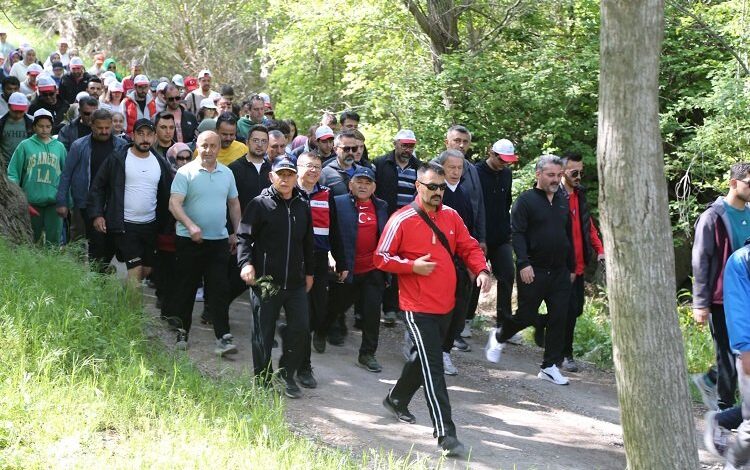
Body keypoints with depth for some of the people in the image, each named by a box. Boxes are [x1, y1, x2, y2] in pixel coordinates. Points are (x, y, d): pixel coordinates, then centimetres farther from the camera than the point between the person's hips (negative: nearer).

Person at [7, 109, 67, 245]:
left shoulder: (59, 147, 9)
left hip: (54, 200, 1)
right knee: (31, 239, 8)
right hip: (31, 200, -1)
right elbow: (13, 172, 2)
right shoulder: (25, 146, 3)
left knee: (54, 239, 1)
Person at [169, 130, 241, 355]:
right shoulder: (186, 172, -6)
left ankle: (223, 337, -5)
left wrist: (236, 233, 14)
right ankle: (182, 333, 22)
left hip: (219, 240, 3)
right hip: (190, 240, -3)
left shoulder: (227, 174, 9)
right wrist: (190, 226, -27)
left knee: (220, 290, -3)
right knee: (186, 289, 8)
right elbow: (174, 204, -14)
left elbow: (234, 204, 19)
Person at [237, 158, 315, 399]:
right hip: (265, 280, -4)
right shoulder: (259, 205, -4)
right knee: (263, 333, 4)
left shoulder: (302, 207, 11)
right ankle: (263, 380, 17)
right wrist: (246, 263, -21)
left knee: (300, 328, 0)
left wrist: (309, 272, 22)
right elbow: (244, 237, -7)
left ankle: (288, 374, 18)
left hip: (295, 282, 4)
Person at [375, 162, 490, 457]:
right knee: (433, 367, -9)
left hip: (445, 305, 7)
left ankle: (397, 399, 45)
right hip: (418, 307, -7)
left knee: (424, 358, 22)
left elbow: (469, 247, 12)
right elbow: (381, 258, -8)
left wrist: (481, 270, -6)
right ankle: (445, 433, -8)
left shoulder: (451, 216, 5)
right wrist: (412, 266, -20)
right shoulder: (401, 220, -11)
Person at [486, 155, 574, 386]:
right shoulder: (526, 200, -6)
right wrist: (523, 263, -21)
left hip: (559, 272, 6)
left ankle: (550, 366, 9)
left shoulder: (563, 201, 13)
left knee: (559, 319, 1)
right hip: (533, 271, -6)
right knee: (527, 316, 0)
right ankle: (499, 337, 29)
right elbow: (517, 234, -12)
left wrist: (571, 267, 19)